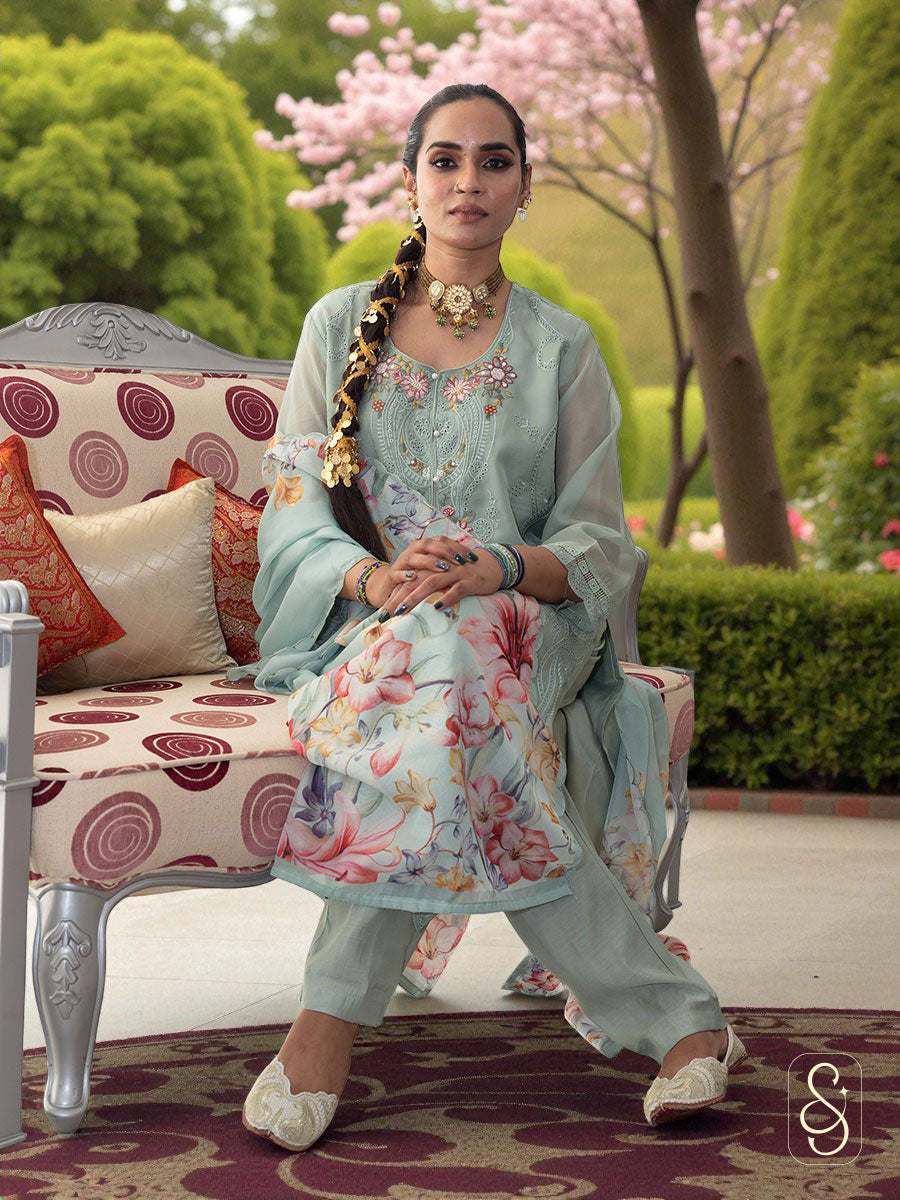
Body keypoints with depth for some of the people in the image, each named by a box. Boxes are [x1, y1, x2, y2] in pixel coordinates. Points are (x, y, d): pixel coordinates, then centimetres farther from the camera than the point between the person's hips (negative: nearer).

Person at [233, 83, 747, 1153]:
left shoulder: (563, 347, 9)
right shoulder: (341, 324, 11)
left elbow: (597, 543, 2)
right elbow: (294, 509, 3)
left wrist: (493, 570, -21)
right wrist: (372, 576, -21)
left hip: (519, 623, 0)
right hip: (356, 617, 1)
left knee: (439, 669, -38)